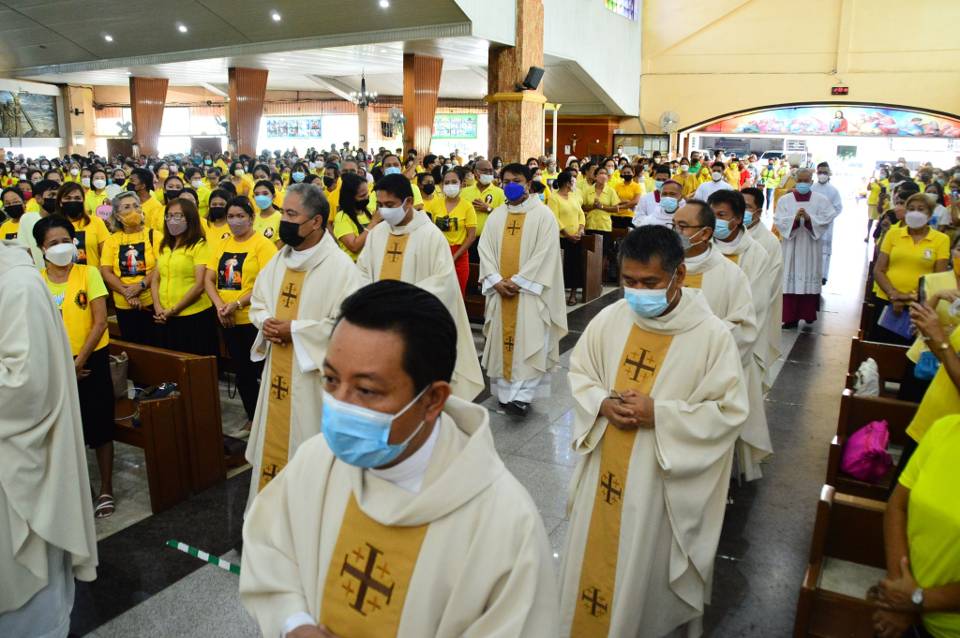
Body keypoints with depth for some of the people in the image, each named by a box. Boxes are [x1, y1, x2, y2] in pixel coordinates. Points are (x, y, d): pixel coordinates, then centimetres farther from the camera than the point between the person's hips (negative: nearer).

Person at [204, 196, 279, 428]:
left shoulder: (263, 244, -9)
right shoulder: (222, 245, 10)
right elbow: (208, 280, 7)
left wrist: (237, 304, -22)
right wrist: (219, 305, -10)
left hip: (254, 320, -6)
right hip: (228, 321, 6)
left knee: (261, 371, 2)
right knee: (241, 371, 16)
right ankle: (252, 417, 31)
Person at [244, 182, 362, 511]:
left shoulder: (340, 267, -16)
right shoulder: (278, 261, 7)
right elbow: (258, 303, 16)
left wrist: (294, 330, -20)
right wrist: (266, 322, -7)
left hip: (314, 371, -7)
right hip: (277, 368, 7)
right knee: (273, 438, 19)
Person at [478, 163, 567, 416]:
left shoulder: (543, 214, -3)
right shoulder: (496, 216, 12)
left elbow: (545, 253, -11)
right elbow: (485, 249, 5)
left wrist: (519, 281, -17)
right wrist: (496, 280, -11)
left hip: (530, 289, -4)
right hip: (500, 290, 5)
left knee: (529, 341, -8)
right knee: (503, 338, 6)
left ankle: (522, 394, -6)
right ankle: (505, 392, 14)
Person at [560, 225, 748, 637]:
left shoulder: (712, 335, -16)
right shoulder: (609, 319, -5)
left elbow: (729, 411, -14)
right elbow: (579, 372, 6)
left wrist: (659, 414, -22)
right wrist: (602, 404, -14)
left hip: (665, 480, -4)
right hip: (605, 468, 4)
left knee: (648, 565, 14)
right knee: (595, 554, 20)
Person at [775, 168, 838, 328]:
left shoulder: (821, 200, 5)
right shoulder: (785, 200, 4)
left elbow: (826, 220, -5)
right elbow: (778, 221, -6)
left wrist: (809, 218, -20)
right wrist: (794, 218, -22)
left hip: (811, 248, 0)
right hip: (791, 248, 0)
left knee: (810, 280, 2)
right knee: (790, 281, -1)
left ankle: (808, 315, 15)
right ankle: (790, 317, 5)